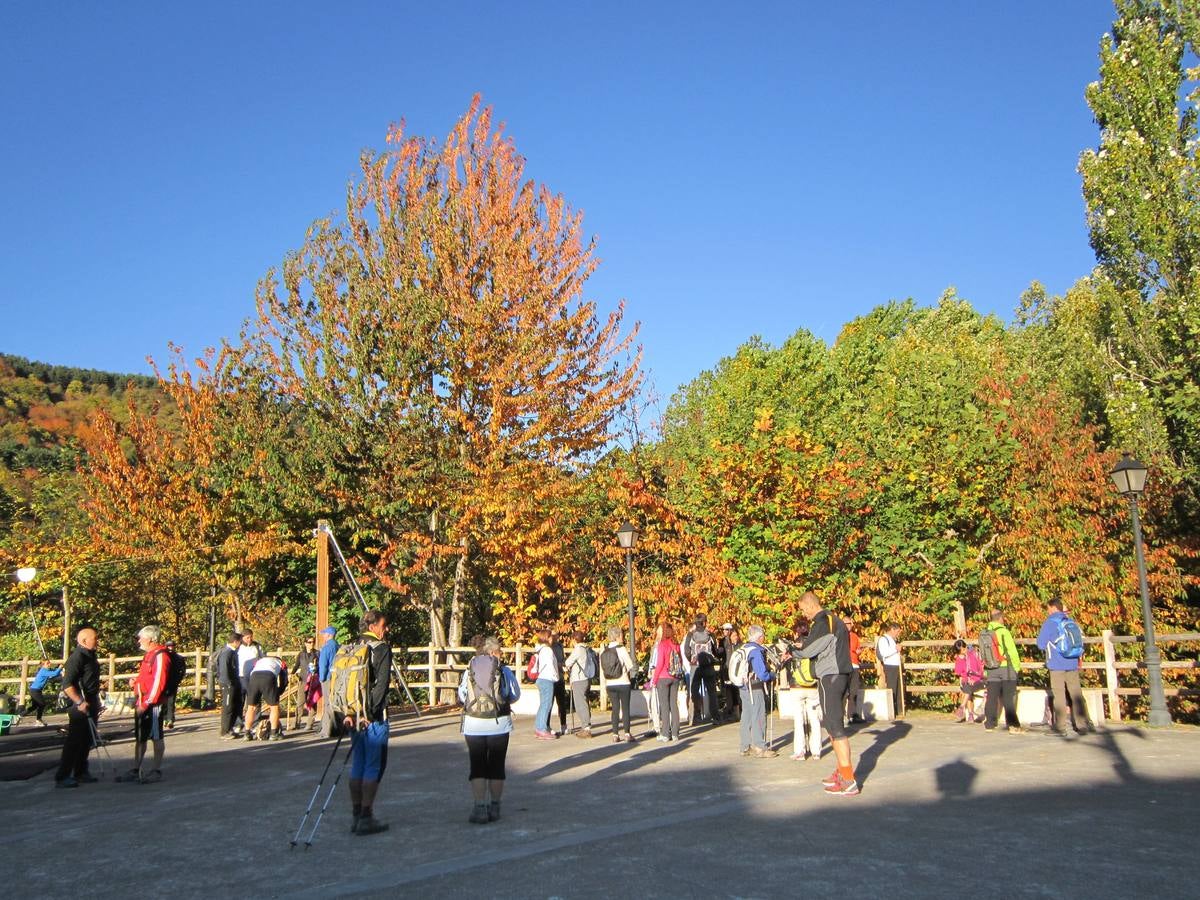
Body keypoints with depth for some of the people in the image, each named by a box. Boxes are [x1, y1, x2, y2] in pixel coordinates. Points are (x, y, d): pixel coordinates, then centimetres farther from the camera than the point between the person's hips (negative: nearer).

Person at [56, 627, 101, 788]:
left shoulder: (90, 655, 13)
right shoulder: (77, 657, -18)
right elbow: (67, 685, -24)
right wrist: (80, 702, -31)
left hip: (90, 704, 10)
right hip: (80, 706, -10)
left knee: (86, 741, 15)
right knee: (74, 742, -6)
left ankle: (80, 773, 25)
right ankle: (62, 777, -1)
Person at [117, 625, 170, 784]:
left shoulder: (160, 656, -15)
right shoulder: (148, 655, 17)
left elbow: (158, 682, -21)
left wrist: (146, 703, -22)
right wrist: (136, 682, 7)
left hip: (153, 704, -10)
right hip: (142, 703, 10)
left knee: (156, 737, 0)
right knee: (140, 737, 14)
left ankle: (157, 771, 7)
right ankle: (135, 770, 22)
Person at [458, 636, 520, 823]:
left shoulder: (469, 670, -2)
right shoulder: (504, 670, -4)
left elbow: (461, 695, 1)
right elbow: (515, 695, 2)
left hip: (473, 724, 0)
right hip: (499, 723, 0)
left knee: (477, 766, 6)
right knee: (496, 766, 11)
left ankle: (480, 808, -3)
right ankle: (494, 807, 19)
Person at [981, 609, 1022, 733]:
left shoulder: (984, 633, 4)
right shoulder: (1003, 632, -15)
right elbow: (1012, 652, -12)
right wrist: (1017, 667, 0)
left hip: (991, 670, 5)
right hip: (1006, 668, -5)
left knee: (992, 697, 10)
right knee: (1008, 699, -1)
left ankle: (989, 724, 13)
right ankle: (1013, 725, -2)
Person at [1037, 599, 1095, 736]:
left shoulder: (1050, 622, -9)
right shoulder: (1071, 621, 7)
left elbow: (1040, 644, -7)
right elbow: (1080, 641, 14)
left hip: (1057, 665, -5)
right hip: (1073, 664, 5)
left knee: (1059, 696, 1)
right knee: (1076, 694, 10)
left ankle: (1061, 727, 3)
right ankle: (1083, 723, 13)